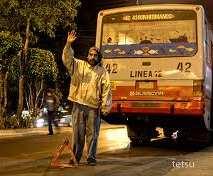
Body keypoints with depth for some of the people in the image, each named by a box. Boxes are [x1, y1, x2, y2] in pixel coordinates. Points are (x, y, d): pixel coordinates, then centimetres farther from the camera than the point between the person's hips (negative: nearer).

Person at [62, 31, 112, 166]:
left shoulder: (102, 71, 8)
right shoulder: (78, 65, 9)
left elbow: (106, 89, 3)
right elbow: (67, 58, -5)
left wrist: (105, 106, -5)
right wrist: (68, 44, -21)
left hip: (94, 107, 0)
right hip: (78, 105, 0)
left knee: (92, 133, 3)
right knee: (78, 133, 5)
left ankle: (91, 158, 11)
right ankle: (75, 157, 13)